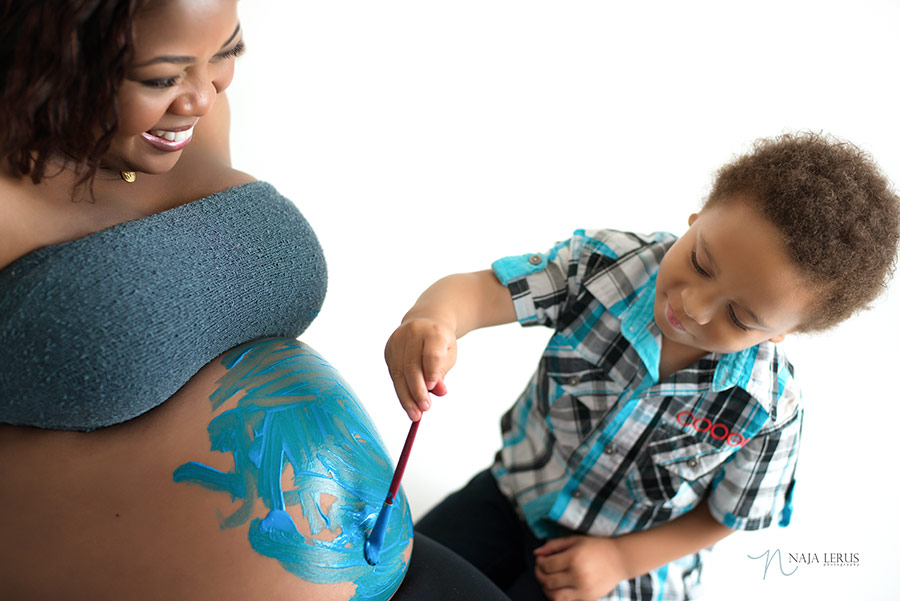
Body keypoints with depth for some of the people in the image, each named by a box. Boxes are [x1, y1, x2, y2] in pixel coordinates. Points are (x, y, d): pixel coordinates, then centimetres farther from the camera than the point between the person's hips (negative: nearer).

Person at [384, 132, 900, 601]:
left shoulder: (771, 409, -24)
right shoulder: (605, 263, -25)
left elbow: (722, 516, -8)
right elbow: (481, 290, -30)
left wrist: (621, 558, -14)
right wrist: (435, 319, -53)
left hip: (626, 559, -2)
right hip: (520, 489, 2)